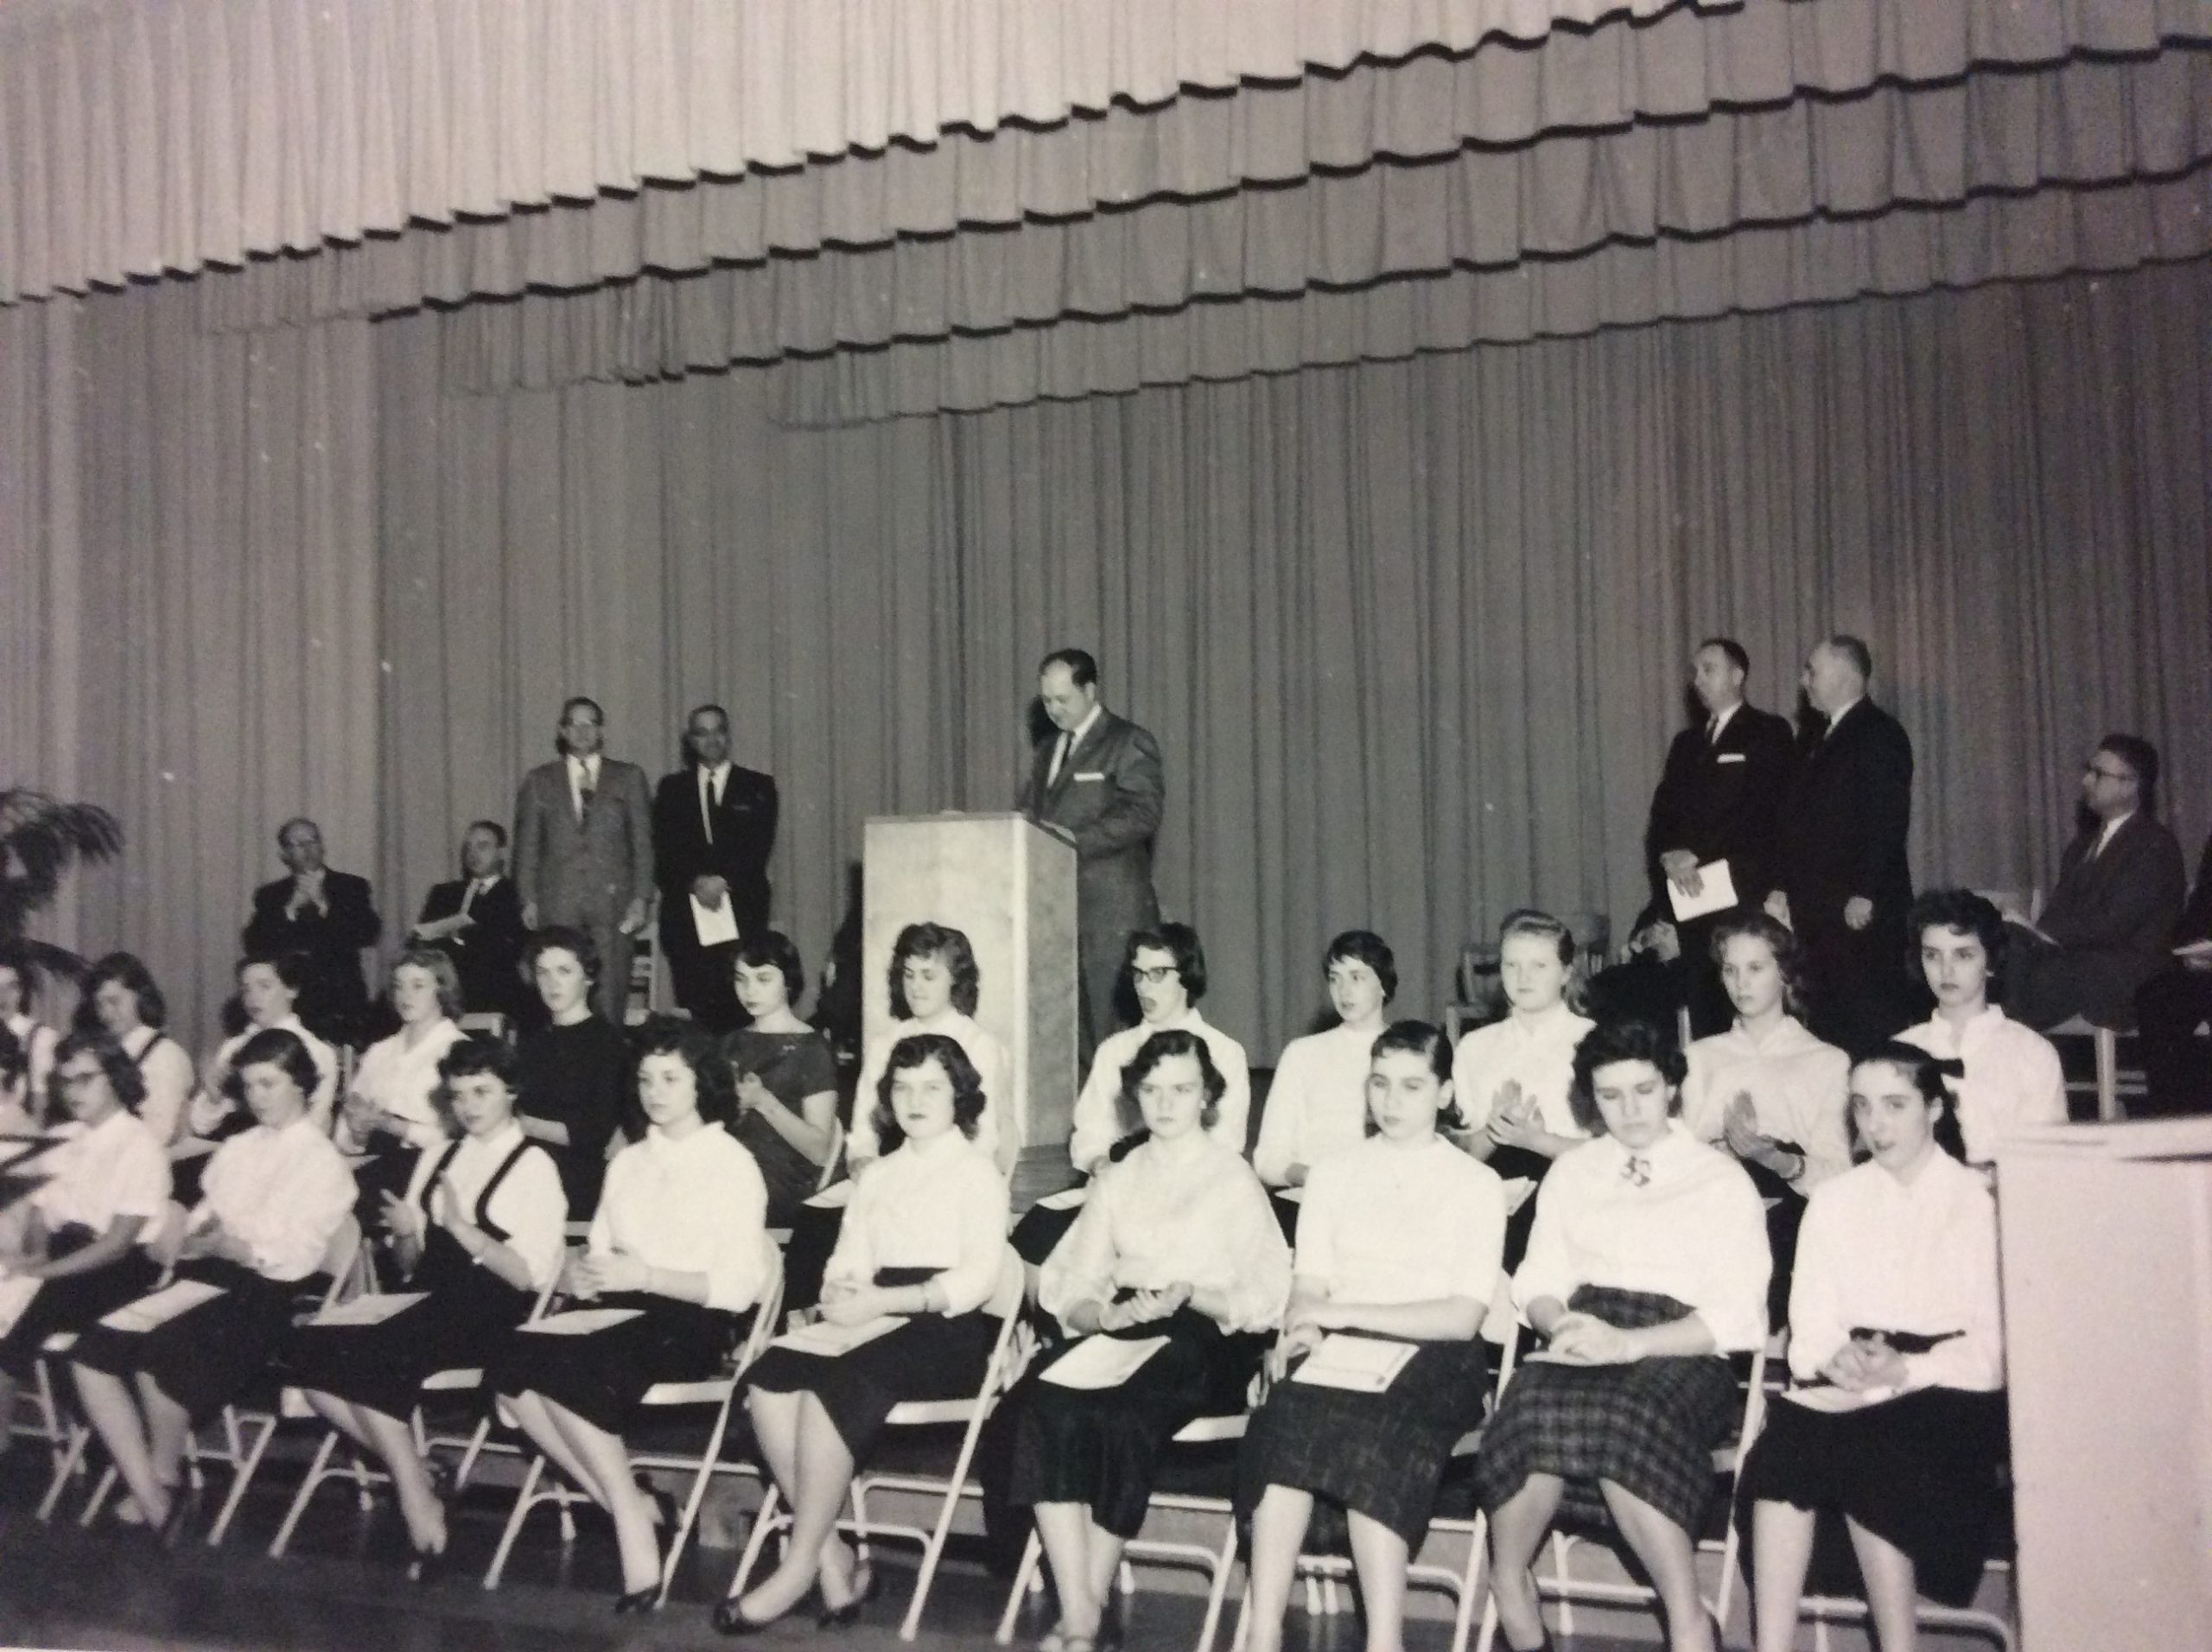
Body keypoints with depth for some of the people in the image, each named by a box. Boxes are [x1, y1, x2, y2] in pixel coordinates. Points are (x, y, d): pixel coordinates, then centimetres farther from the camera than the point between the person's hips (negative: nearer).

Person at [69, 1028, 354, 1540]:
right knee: (93, 1348, -17)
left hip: (261, 1292, -7)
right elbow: (201, 1221, 16)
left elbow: (296, 1258, -6)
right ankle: (150, 1500, -16)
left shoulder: (323, 1161, 3)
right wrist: (194, 1240, -5)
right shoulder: (237, 1149, 23)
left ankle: (165, 1479, -5)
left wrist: (233, 1247, -18)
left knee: (157, 1353, -31)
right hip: (203, 1277, 7)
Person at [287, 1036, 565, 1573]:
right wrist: (406, 1236, -4)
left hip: (490, 1314, -7)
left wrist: (460, 1226, -16)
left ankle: (417, 1497, -13)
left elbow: (528, 1274, -9)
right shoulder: (438, 1157, 18)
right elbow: (411, 1266, 19)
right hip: (428, 1300, 7)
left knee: (367, 1360, -28)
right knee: (309, 1351, -17)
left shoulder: (534, 1166, -2)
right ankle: (406, 1469, -5)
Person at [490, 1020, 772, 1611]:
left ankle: (630, 1513, -16)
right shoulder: (627, 1162, 22)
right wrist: (580, 1275, -8)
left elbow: (739, 1285, -8)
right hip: (625, 1312, 6)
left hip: (695, 1322, -6)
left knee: (564, 1367, -30)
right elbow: (601, 1254, 16)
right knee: (511, 1361, -23)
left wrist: (645, 1276, -17)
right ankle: (627, 1507, -16)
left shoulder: (733, 1164, 1)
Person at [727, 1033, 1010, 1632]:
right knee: (770, 1374, -25)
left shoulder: (978, 1171, 7)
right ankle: (835, 1560, -21)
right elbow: (846, 1263, 15)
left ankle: (800, 1567, -21)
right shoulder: (877, 1176, 24)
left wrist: (881, 1301, -16)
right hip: (877, 1322, 5)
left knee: (832, 1385, -32)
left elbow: (979, 1277, -6)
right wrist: (840, 1292, -10)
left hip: (950, 1330, -5)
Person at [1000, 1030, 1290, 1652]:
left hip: (1206, 1341, -3)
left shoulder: (1234, 1177, 12)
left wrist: (1187, 1294, -14)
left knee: (1122, 1414, -34)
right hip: (1122, 1331, 4)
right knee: (1041, 1402, -29)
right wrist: (1103, 1313, -9)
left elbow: (1265, 1296, 3)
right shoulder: (1117, 1181, 23)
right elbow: (1071, 1287, 13)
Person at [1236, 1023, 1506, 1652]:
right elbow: (1308, 1287, 9)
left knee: (1374, 1439, -35)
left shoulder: (1476, 1184, 9)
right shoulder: (1334, 1171, 19)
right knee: (1288, 1417, -32)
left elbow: (1463, 1316, -3)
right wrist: (1304, 1330, -15)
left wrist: (1346, 1313, -13)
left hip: (1429, 1357, -2)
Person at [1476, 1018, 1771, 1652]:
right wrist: (1562, 1325, -9)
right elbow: (1538, 1282, 15)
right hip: (1585, 1345, 3)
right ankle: (1508, 1581, -16)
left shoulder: (1722, 1180, 10)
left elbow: (1735, 1313, 0)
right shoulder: (1570, 1173, 22)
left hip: (1679, 1353, -2)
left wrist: (1628, 1343, -15)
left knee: (1631, 1420, -37)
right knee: (1537, 1409, -33)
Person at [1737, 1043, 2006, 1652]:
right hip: (1846, 1389, 3)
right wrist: (1836, 1359, -14)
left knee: (1865, 1450, -34)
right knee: (1786, 1437, -30)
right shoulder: (1834, 1199, 18)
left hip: (1945, 1392, -3)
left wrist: (1906, 1370, -18)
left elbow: (1995, 1348, -3)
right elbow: (1810, 1327, 9)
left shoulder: (1980, 1203, 7)